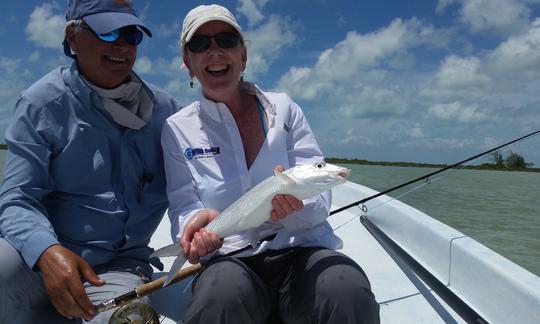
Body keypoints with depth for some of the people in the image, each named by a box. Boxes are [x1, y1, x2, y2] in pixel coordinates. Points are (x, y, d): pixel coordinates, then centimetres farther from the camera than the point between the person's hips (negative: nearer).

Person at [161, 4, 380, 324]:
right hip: (229, 258, 0)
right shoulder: (178, 128, 7)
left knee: (350, 296, -32)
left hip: (303, 249, 1)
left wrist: (295, 200, -23)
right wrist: (198, 221, -24)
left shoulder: (283, 107, 7)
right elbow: (183, 206, 1)